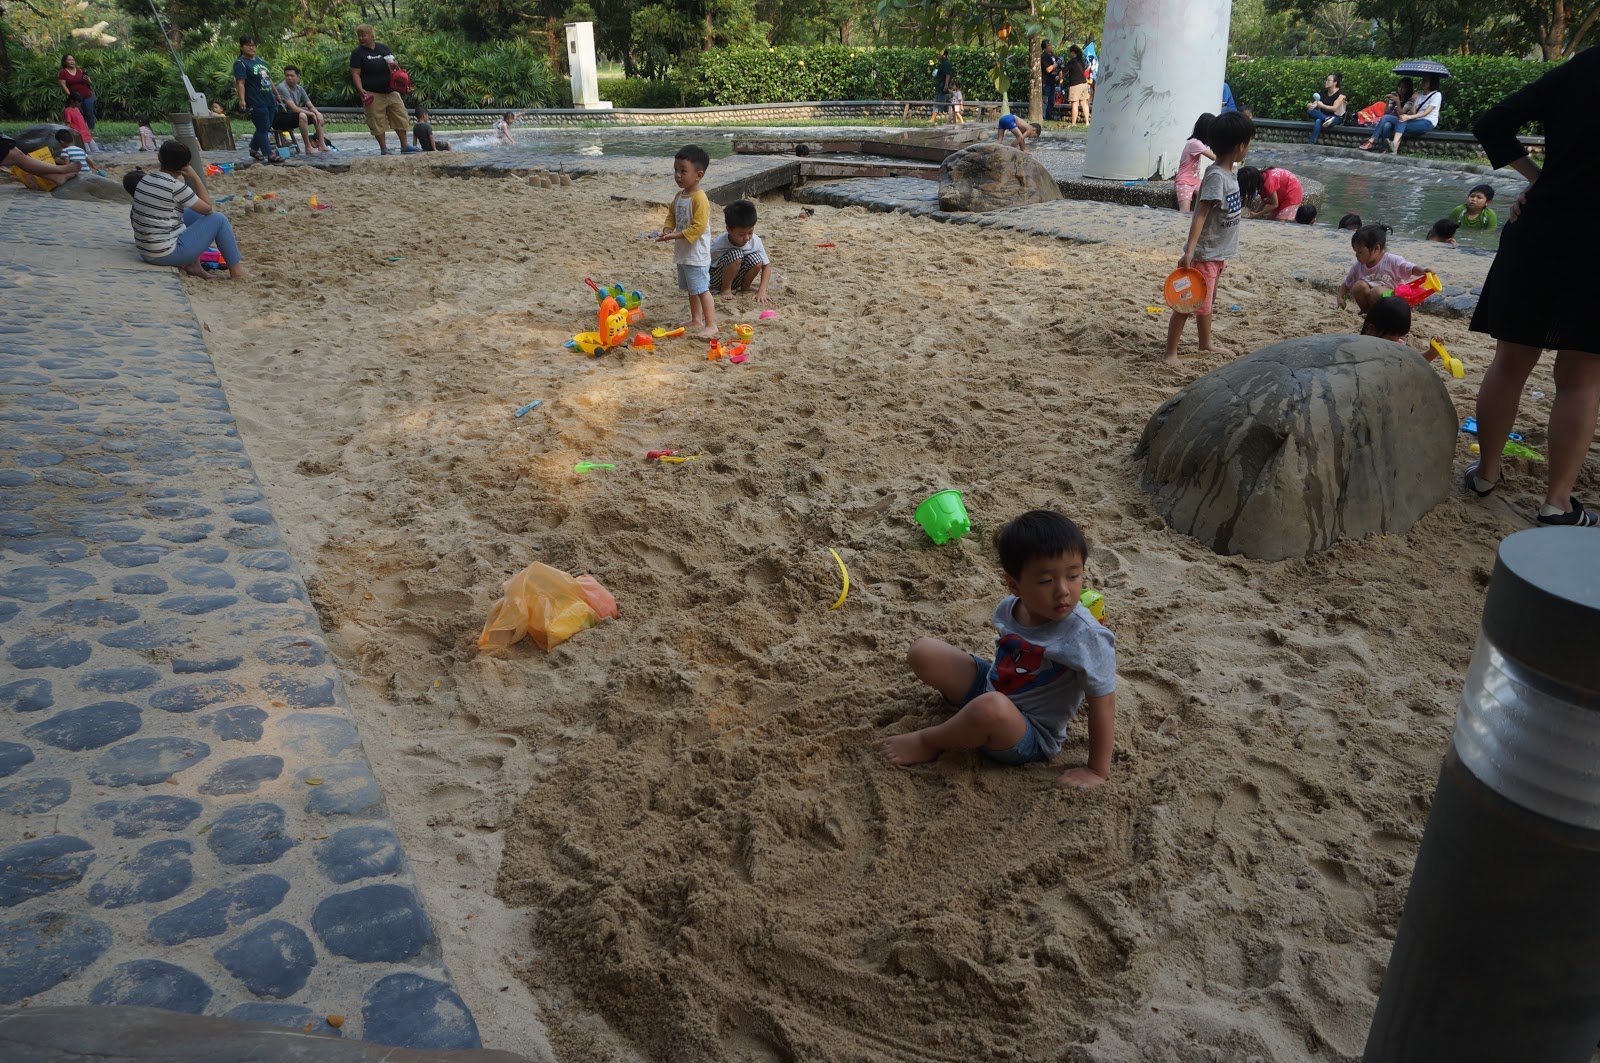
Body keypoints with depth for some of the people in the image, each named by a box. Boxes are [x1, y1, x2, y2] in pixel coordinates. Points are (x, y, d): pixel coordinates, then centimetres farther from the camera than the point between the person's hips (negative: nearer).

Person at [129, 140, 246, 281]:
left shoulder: (145, 180, 6)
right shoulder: (175, 187, -17)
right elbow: (208, 208, -6)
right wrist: (195, 177, -3)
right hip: (166, 255, -8)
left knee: (194, 214, 25)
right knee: (218, 219, 2)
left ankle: (193, 265, 21)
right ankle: (236, 271, 7)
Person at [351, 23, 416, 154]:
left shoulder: (384, 48, 10)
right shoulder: (357, 53, -2)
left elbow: (394, 63, 21)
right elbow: (355, 74, -7)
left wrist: (394, 64, -4)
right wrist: (360, 89, -22)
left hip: (390, 91, 5)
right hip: (373, 94, -5)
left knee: (400, 117, 5)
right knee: (378, 122, -4)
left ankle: (404, 147, 12)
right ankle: (384, 149, 4)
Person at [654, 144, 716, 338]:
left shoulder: (699, 199, -20)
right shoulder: (679, 196, 8)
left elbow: (698, 227, -24)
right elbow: (672, 215, 18)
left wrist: (675, 235, -25)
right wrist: (667, 230, -2)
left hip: (696, 254, -9)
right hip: (683, 252, 9)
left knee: (701, 289, -8)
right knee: (691, 289, 18)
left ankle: (711, 325, -4)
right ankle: (696, 321, 29)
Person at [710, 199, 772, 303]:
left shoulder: (755, 241, -19)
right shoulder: (719, 245, -29)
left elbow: (766, 265, -11)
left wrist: (761, 291, -24)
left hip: (736, 279, 4)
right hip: (717, 279, -4)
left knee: (756, 259, -25)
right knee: (736, 255, -33)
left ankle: (745, 287, 2)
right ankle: (725, 289, -11)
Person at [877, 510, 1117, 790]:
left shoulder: (1086, 637, -28)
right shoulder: (1009, 609, -9)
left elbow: (1103, 701, -21)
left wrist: (1097, 771, -18)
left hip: (1031, 737, -6)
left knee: (991, 708, -41)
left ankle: (928, 743, -13)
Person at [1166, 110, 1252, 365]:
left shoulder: (1229, 173, 7)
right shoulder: (1216, 176, -22)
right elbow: (1200, 215, -28)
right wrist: (1189, 251, -35)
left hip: (1218, 253, 10)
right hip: (1204, 254, -10)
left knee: (1205, 301, 22)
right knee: (1190, 304, -7)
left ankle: (1205, 344, 37)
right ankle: (1170, 353, 0)